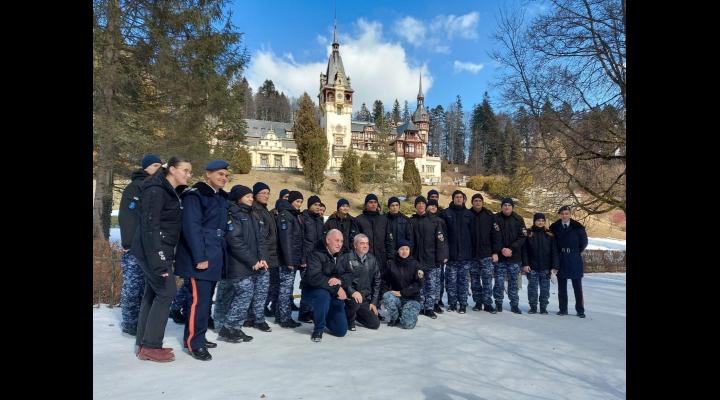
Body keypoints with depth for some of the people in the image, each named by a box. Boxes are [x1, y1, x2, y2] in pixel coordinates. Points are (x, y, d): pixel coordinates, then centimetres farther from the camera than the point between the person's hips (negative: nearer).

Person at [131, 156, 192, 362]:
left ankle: (143, 344, 21)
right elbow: (149, 226, -22)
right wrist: (158, 261, -26)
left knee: (153, 292, 12)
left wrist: (166, 256, 13)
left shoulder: (172, 192, 14)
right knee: (166, 292, -7)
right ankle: (150, 346, 2)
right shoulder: (156, 190, -15)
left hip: (161, 251, 9)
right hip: (153, 250, -9)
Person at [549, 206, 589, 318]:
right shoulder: (555, 227, 2)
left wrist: (577, 252, 8)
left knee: (577, 285, 1)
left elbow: (584, 241, 6)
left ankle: (580, 310, 9)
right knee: (561, 285, 6)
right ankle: (563, 309, 14)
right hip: (561, 259, 2)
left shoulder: (577, 227, -3)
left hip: (575, 260, -2)